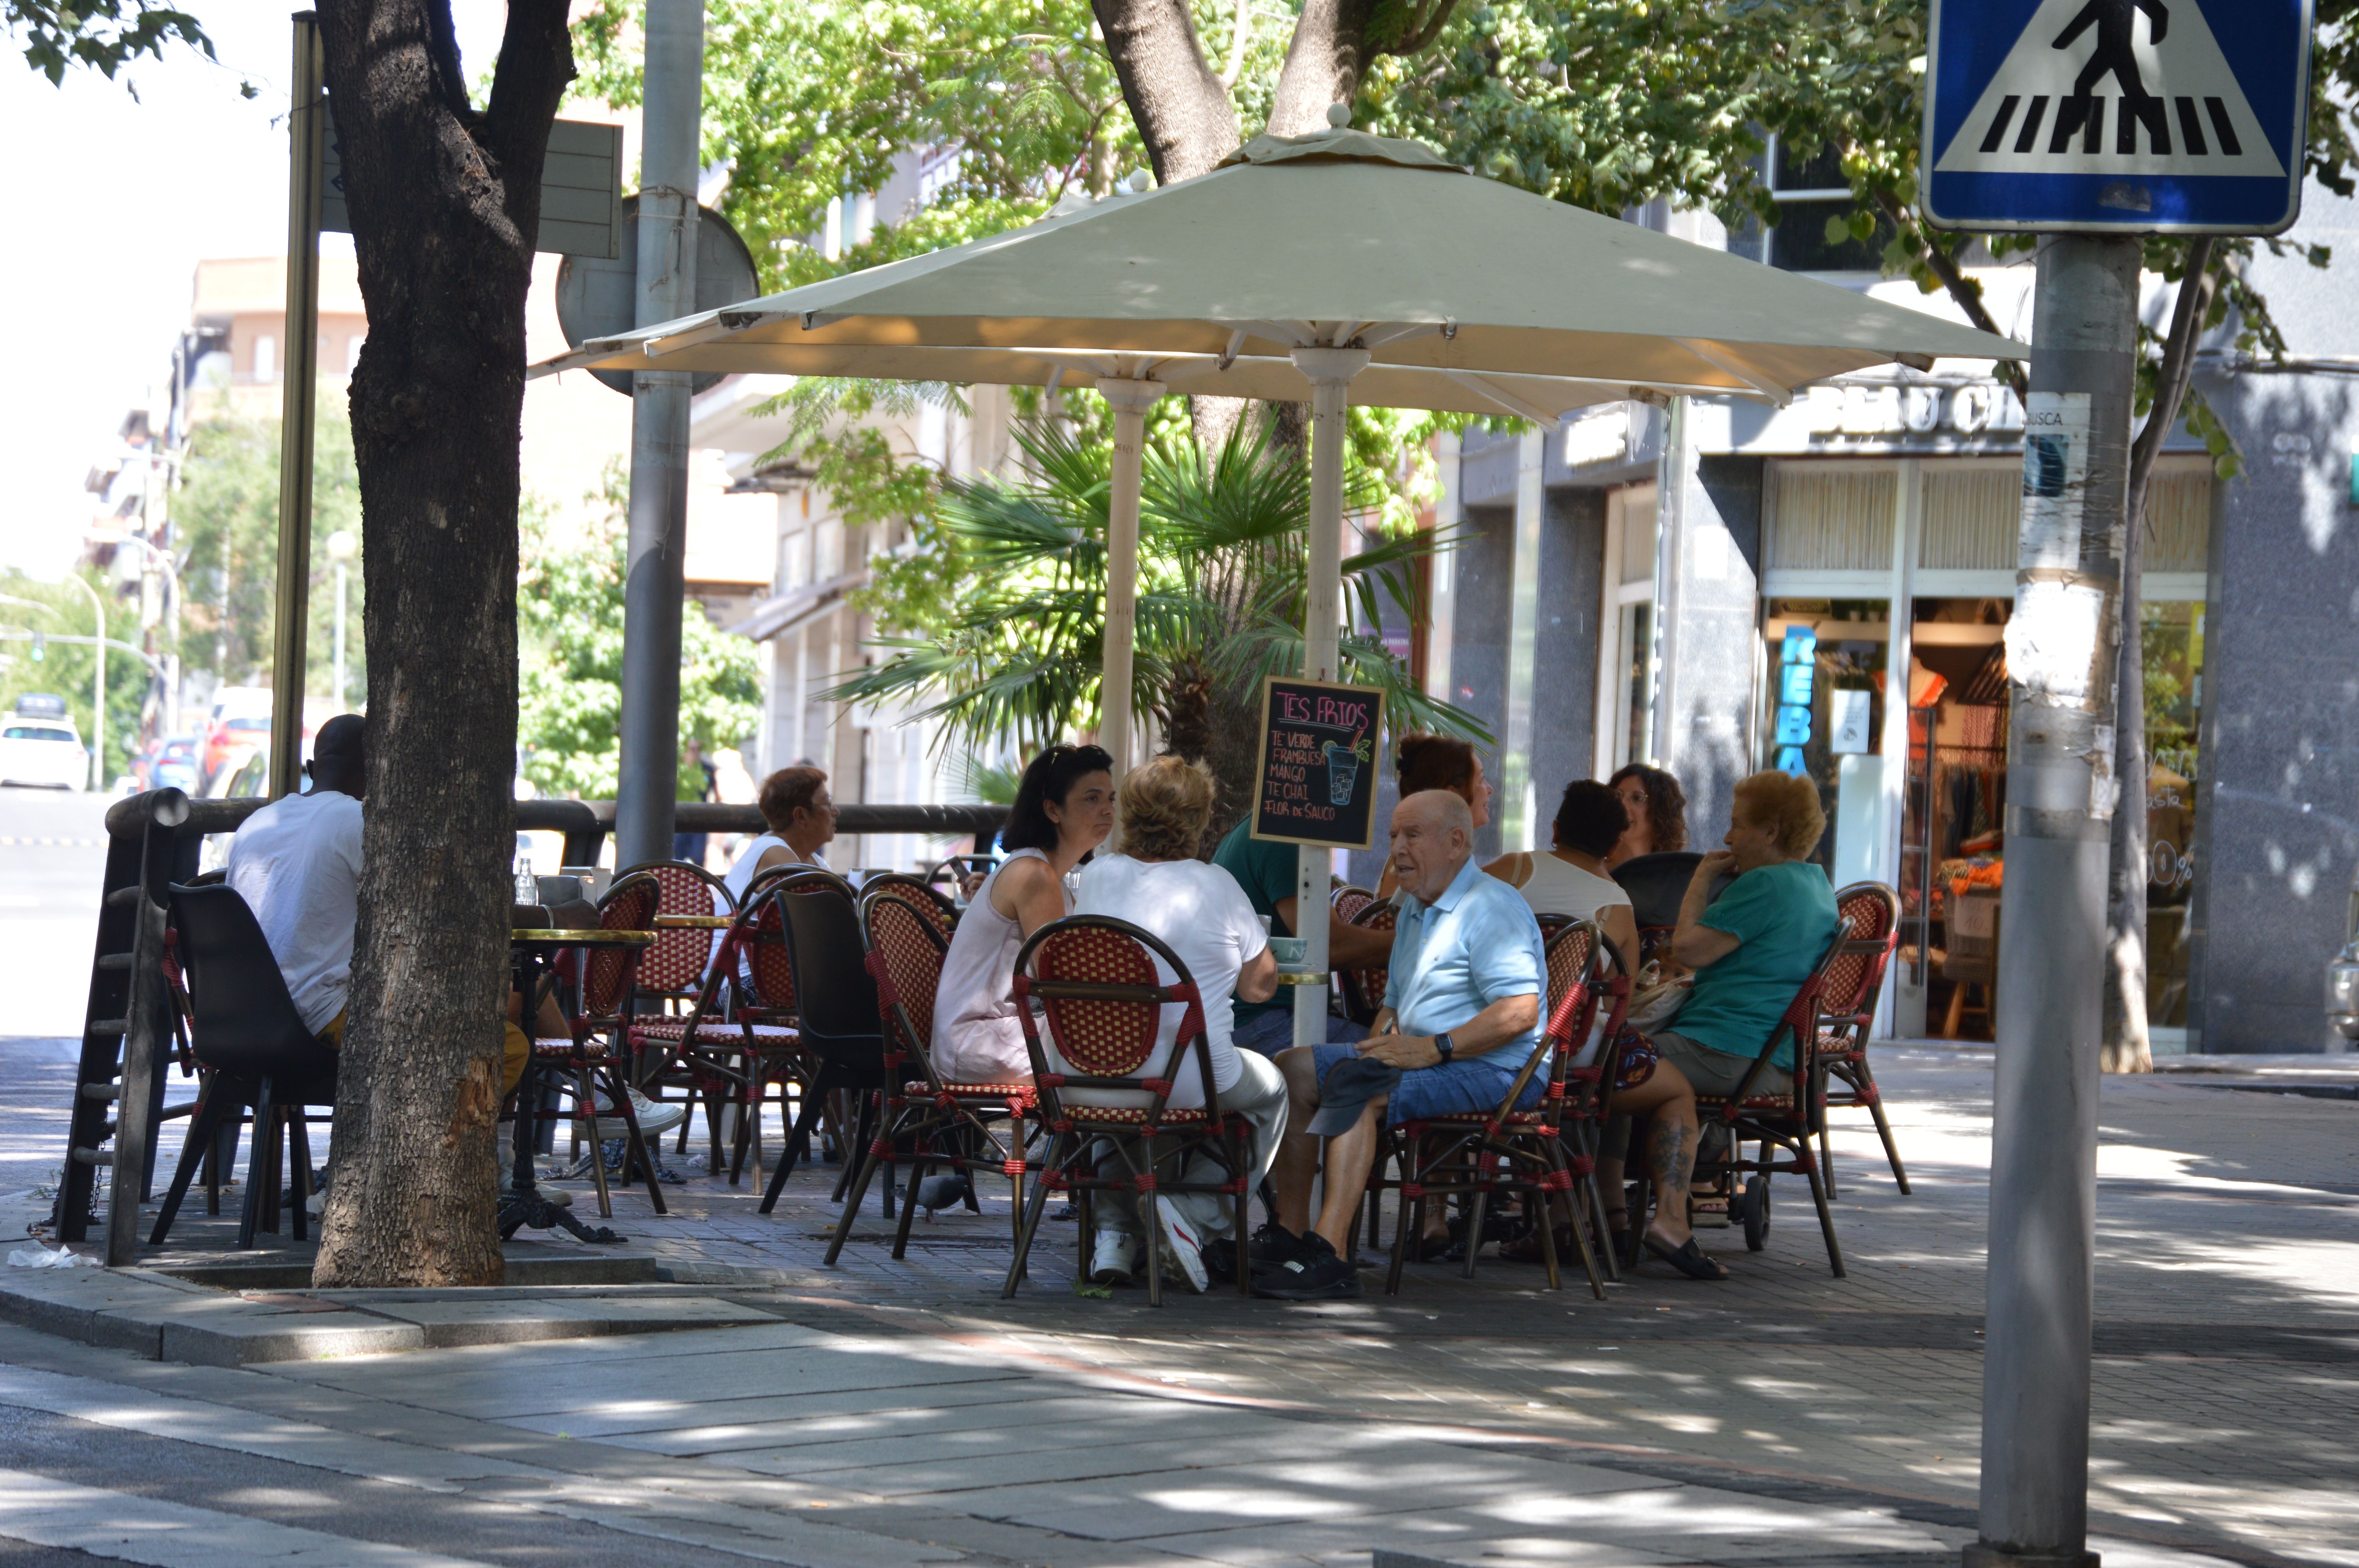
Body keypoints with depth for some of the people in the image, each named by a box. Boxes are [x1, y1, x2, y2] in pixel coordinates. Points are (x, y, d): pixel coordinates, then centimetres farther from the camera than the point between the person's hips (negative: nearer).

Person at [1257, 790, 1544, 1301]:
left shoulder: (1492, 907, -11)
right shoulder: (1414, 909, 22)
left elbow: (1521, 1011, -22)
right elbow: (1395, 999, 31)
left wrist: (1434, 1049, -25)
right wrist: (1383, 1041, 8)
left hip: (1490, 1072, -10)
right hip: (1422, 1061, 10)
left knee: (1356, 1087, -32)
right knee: (1292, 1070, -2)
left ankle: (1331, 1254, -39)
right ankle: (1291, 1235, -6)